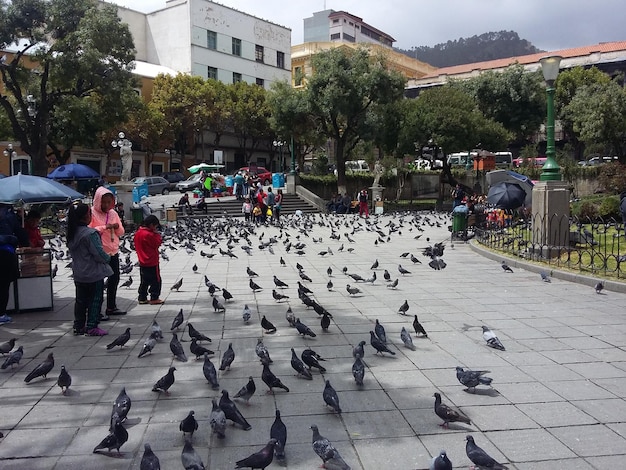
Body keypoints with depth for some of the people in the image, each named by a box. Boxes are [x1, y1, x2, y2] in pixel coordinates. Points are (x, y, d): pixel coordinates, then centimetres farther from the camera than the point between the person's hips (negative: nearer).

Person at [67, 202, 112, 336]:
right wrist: (107, 258, -2)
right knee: (95, 300, 2)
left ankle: (79, 326, 22)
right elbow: (99, 253, -21)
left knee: (80, 300, 16)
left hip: (78, 274, 8)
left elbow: (72, 252, 13)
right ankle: (92, 327, 4)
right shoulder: (90, 233, -22)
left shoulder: (72, 233, 4)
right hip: (94, 273, -8)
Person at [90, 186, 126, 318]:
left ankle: (111, 307, 30)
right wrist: (104, 227, -22)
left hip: (113, 251, 7)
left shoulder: (113, 213, 9)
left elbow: (121, 232, 13)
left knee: (114, 279, 16)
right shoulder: (92, 213, -10)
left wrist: (117, 227, -8)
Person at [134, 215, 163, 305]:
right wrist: (156, 233, -6)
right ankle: (154, 298, 5)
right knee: (156, 281, 3)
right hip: (152, 262, -9)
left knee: (144, 281, 16)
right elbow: (158, 243, -14)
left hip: (142, 262, 9)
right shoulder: (149, 235, -23)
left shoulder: (138, 233, 6)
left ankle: (142, 298, 19)